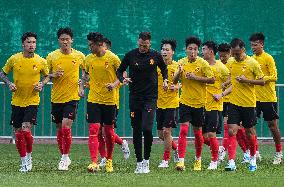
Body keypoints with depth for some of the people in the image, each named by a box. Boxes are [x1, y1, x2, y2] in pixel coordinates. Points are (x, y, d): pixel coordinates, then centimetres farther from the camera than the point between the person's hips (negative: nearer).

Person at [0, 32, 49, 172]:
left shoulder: (41, 61, -4)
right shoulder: (14, 59, -3)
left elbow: (47, 76, 13)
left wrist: (41, 84, -6)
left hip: (32, 101, -2)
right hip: (17, 101, 2)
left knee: (26, 129, -17)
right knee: (18, 133, 4)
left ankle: (28, 157, 4)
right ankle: (24, 161, 18)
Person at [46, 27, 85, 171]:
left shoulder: (79, 56, -1)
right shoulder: (52, 56, 0)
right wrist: (53, 75, -14)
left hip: (72, 97, -2)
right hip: (56, 98, 3)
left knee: (66, 126, -15)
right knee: (59, 129, 9)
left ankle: (65, 158, -5)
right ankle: (64, 157, 23)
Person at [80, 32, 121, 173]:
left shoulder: (113, 58, -7)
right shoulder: (88, 59, 4)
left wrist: (114, 84, -18)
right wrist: (81, 86, 4)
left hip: (110, 100, -2)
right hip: (93, 99, 2)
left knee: (109, 131, 7)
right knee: (93, 129, -11)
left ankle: (109, 160, 27)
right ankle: (94, 162, -17)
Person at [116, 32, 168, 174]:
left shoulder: (156, 56, 0)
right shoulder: (131, 55, 0)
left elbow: (164, 68, 19)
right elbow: (120, 71, 8)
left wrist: (165, 80, 2)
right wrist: (123, 79, -12)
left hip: (151, 98, -2)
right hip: (135, 97, 2)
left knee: (147, 128, -16)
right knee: (136, 131, 4)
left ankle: (146, 160, -2)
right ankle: (139, 162, 12)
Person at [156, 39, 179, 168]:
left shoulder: (177, 66, -5)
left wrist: (176, 87, -19)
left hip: (172, 103, -5)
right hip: (159, 103, 5)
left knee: (166, 131, -9)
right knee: (161, 134, 8)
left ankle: (165, 160, 0)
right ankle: (176, 148, 33)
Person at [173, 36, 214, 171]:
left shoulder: (203, 63, -7)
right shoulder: (182, 62, 3)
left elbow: (212, 79, -10)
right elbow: (174, 81, 7)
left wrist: (196, 77, -19)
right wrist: (179, 72, -13)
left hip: (199, 103, -1)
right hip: (185, 102, 1)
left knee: (198, 132, 9)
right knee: (183, 130, -11)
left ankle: (198, 160, 28)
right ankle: (181, 161, -16)